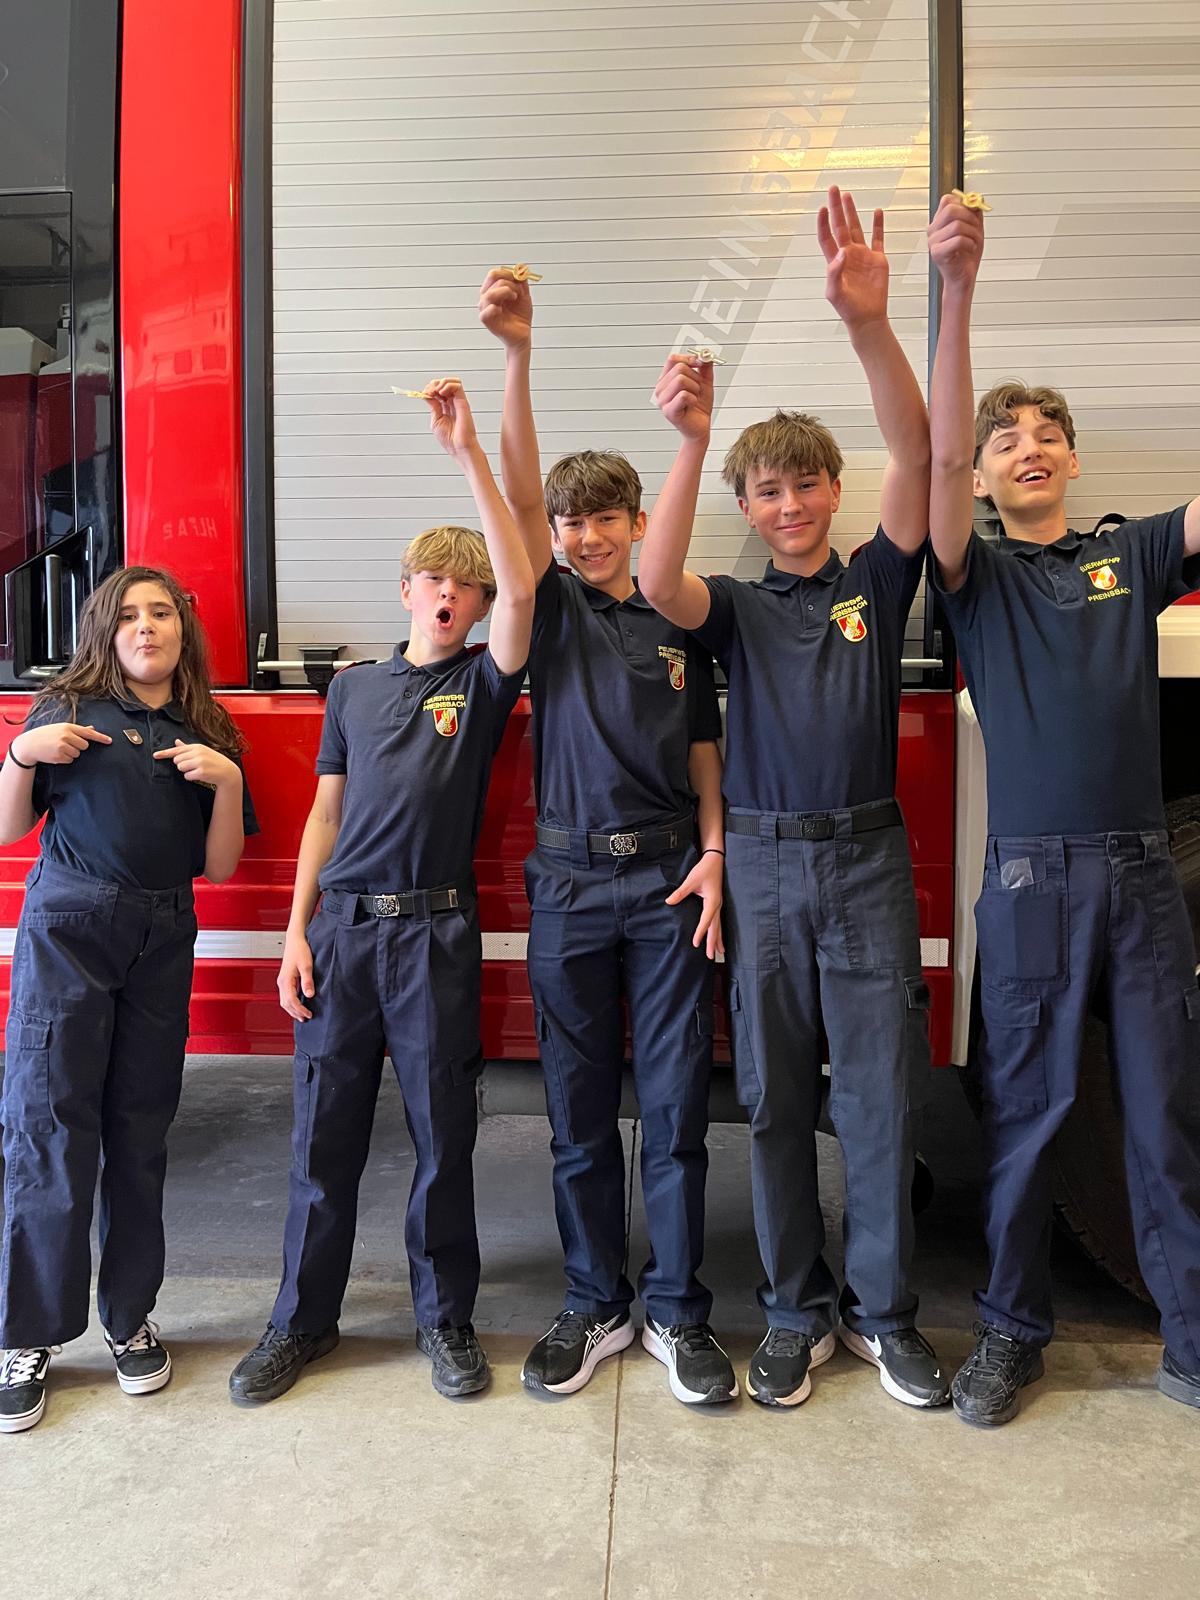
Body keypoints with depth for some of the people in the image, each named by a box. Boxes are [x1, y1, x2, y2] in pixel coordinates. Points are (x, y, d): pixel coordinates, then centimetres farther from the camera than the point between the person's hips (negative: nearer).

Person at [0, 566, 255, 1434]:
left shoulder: (212, 736, 11)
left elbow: (220, 865, 8)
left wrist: (226, 781, -6)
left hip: (162, 941, 2)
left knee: (141, 1131, 7)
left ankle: (130, 1317, 21)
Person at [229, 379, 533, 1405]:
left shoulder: (484, 681, 3)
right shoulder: (354, 687, 12)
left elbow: (521, 590, -16)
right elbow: (325, 814, 12)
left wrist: (468, 452, -18)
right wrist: (297, 932, 5)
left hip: (436, 930, -2)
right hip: (342, 927, 3)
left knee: (443, 1134, 6)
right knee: (324, 1134, 9)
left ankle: (447, 1317, 25)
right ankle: (303, 1319, 26)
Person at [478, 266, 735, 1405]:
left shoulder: (679, 624, 11)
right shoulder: (552, 609, 7)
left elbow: (704, 756, 11)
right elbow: (521, 489, -8)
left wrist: (712, 854, -5)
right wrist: (516, 352, -20)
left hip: (669, 879, 1)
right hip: (569, 880, 0)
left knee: (675, 1105, 4)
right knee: (579, 1109, 7)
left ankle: (676, 1312, 19)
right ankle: (596, 1303, 24)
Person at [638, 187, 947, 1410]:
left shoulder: (878, 582, 7)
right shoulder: (737, 609, 7)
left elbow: (915, 454, -8)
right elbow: (658, 585, -16)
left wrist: (869, 325, -24)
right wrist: (691, 440, -29)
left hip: (868, 857, 0)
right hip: (762, 860, 1)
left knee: (880, 1096, 5)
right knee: (777, 1098, 8)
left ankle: (884, 1313, 23)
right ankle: (795, 1312, 23)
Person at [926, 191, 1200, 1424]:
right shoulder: (976, 574, 6)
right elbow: (938, 454, -10)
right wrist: (956, 290, -18)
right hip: (1030, 877, -2)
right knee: (1023, 1112, 6)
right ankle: (1011, 1331, 22)